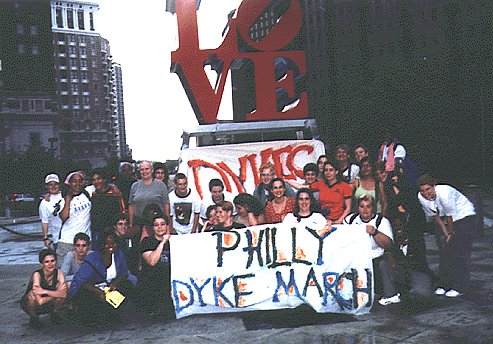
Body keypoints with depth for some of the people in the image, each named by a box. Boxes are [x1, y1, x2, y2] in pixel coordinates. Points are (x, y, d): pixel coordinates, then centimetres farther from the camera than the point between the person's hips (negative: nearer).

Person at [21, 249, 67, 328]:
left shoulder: (58, 273, -16)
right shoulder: (37, 275, -27)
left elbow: (64, 294, -30)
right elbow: (40, 301, -35)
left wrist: (45, 291, -37)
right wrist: (55, 294, -26)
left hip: (47, 305, 3)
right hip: (29, 304, -2)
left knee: (61, 293, -24)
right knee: (33, 294, -34)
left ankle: (54, 313, 3)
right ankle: (33, 318, -6)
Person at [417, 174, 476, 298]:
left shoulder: (444, 193, -34)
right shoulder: (421, 197, -14)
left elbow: (450, 215, -22)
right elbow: (435, 216, -4)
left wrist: (450, 233, -10)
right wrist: (445, 233, -6)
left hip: (463, 215, -6)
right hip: (444, 220, 6)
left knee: (460, 253, -9)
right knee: (444, 251, 6)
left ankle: (460, 287, -2)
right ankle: (444, 284, 16)